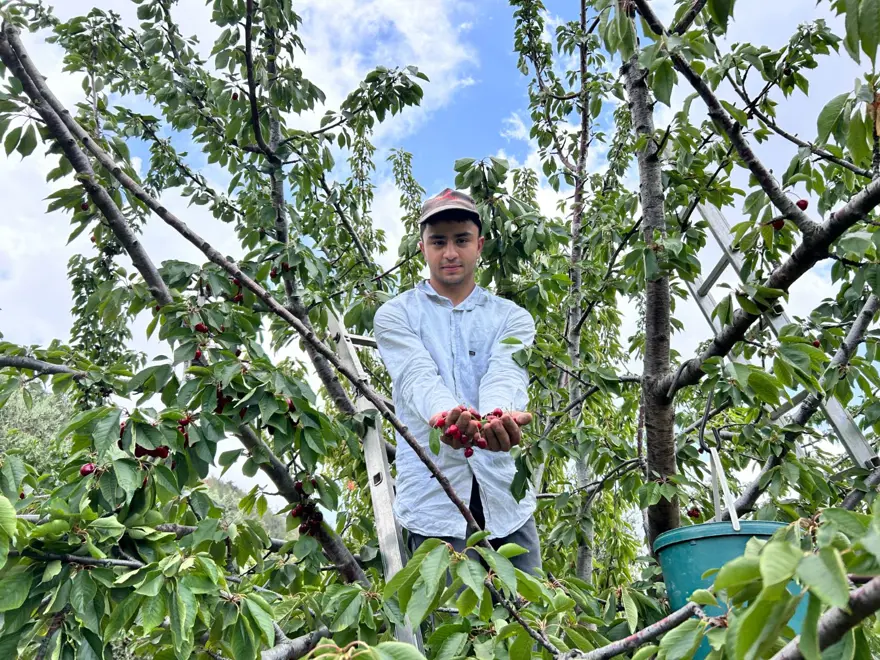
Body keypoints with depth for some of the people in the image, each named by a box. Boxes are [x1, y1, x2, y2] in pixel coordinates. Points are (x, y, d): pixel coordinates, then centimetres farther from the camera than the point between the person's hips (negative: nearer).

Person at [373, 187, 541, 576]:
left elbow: (505, 376, -12)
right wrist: (445, 415, -39)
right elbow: (417, 377, -15)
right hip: (433, 497, -2)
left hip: (506, 497, 2)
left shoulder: (512, 318, 9)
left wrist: (499, 416, -37)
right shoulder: (396, 315, 5)